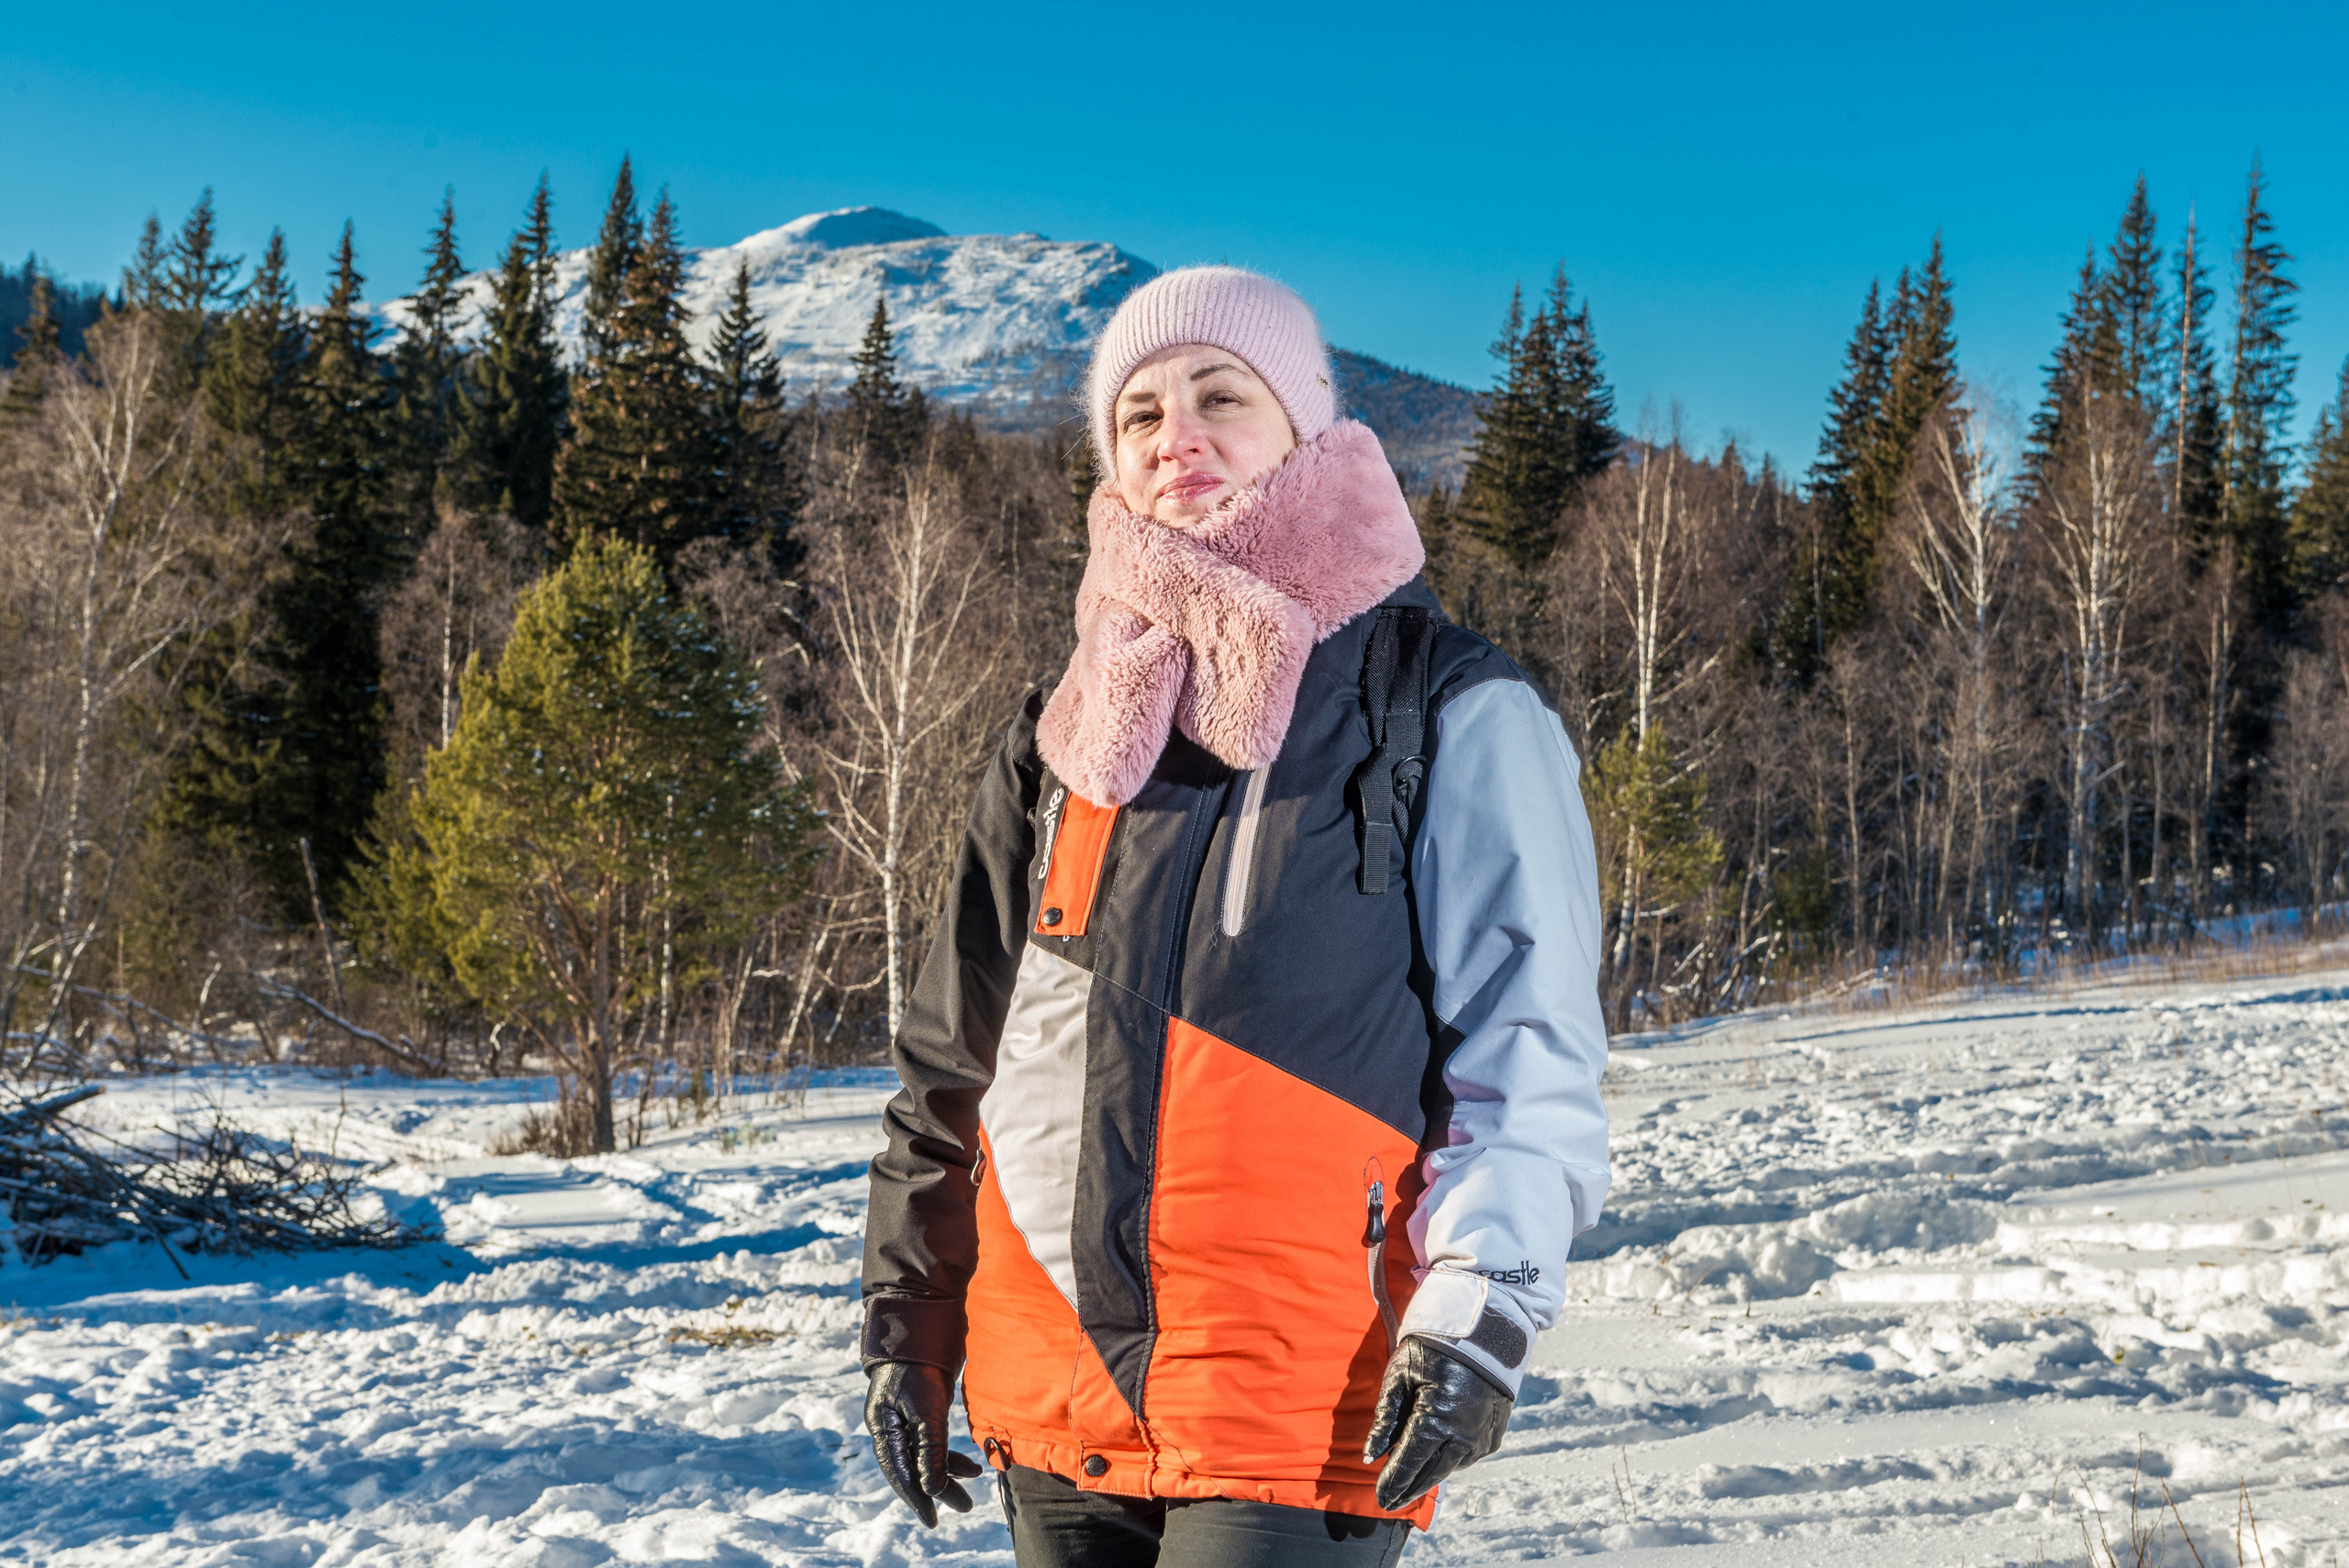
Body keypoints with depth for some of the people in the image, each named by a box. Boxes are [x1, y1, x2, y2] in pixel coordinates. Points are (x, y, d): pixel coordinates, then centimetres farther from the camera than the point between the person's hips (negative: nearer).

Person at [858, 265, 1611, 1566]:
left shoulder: (1450, 715, 0)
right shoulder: (1068, 736, 13)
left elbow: (1530, 1052, -5)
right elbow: (957, 1055, 17)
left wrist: (1479, 1309, -16)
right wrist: (908, 1317, 16)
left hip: (1300, 1409, -5)